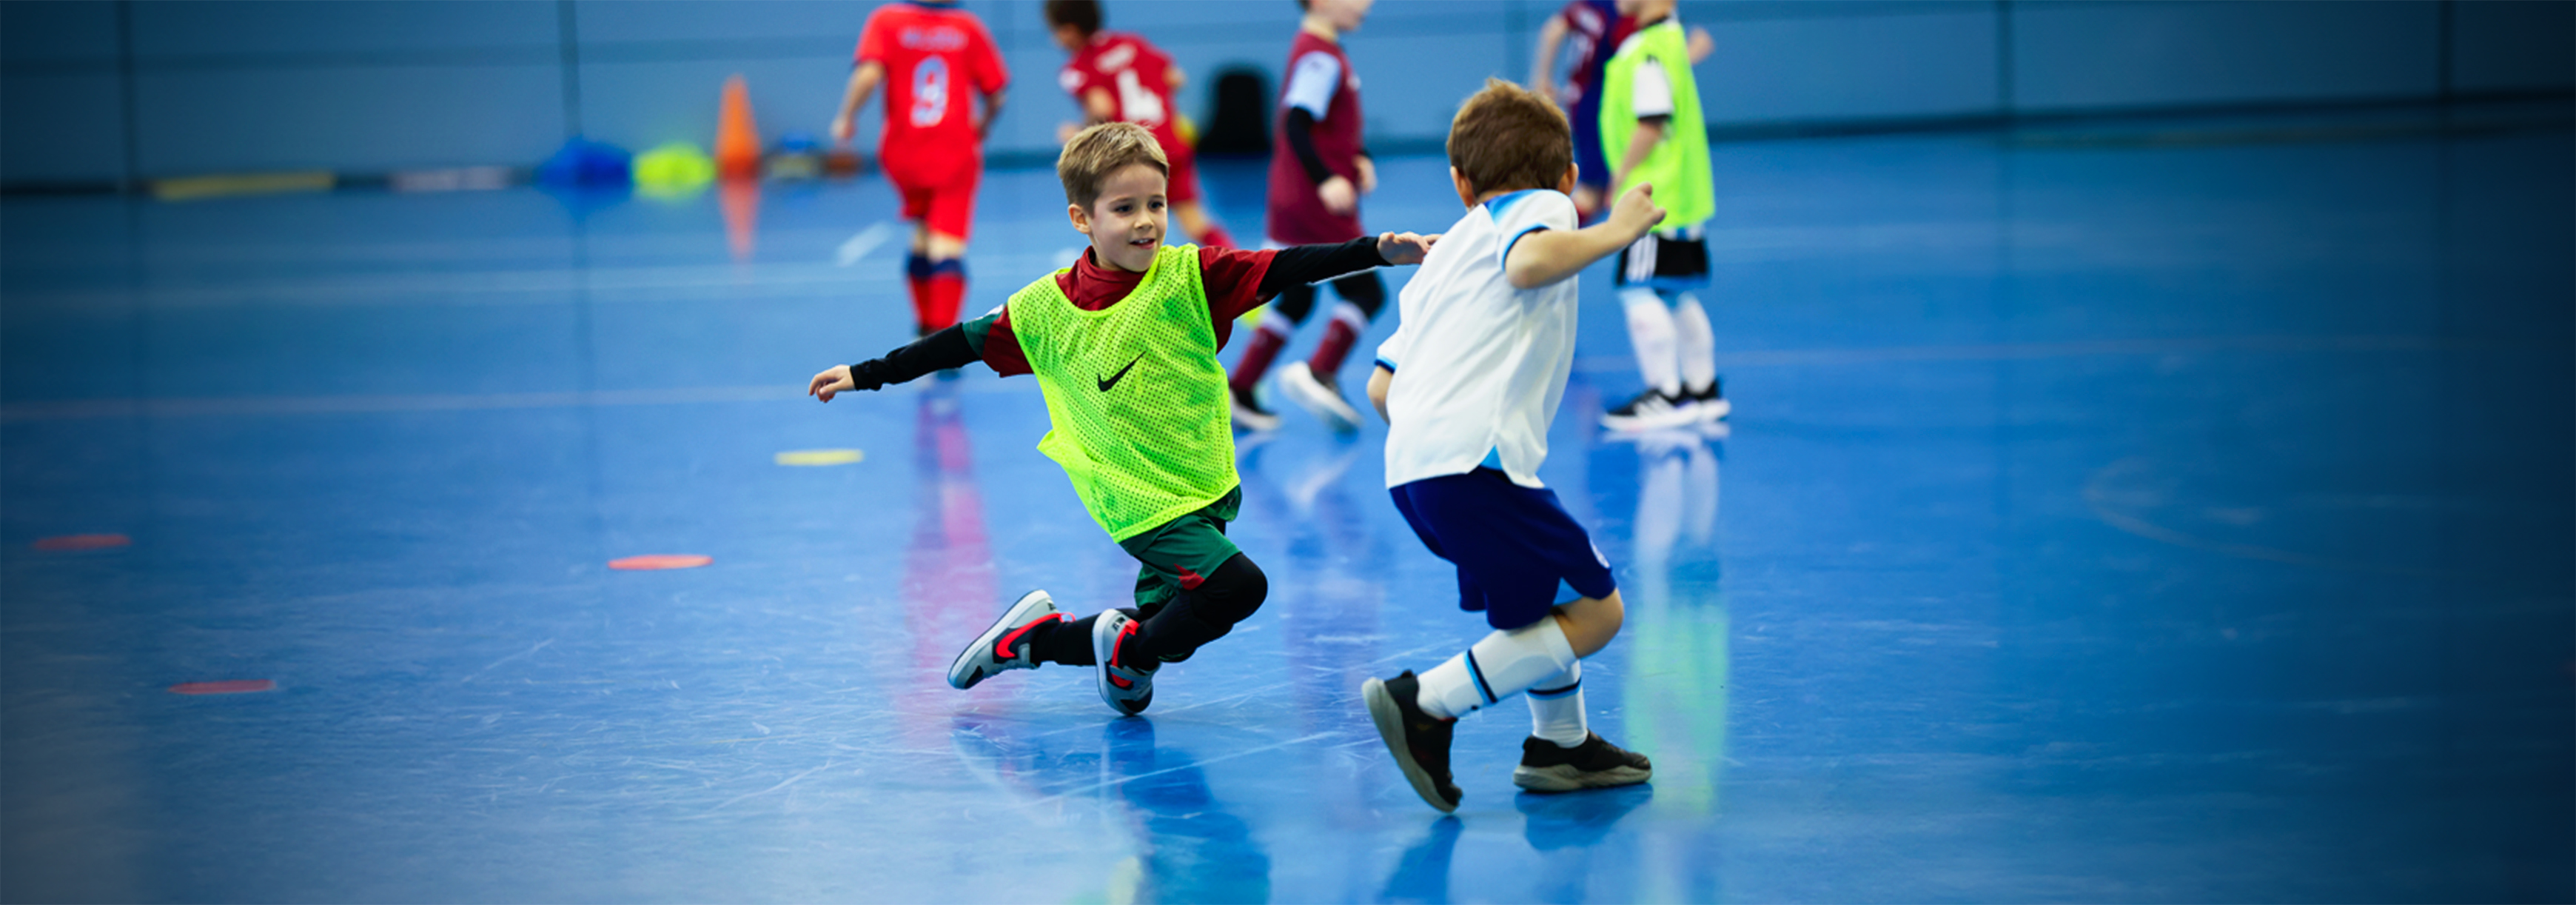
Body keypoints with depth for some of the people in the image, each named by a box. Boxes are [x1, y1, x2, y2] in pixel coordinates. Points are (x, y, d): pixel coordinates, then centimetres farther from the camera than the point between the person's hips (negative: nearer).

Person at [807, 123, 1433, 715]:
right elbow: (964, 344, 7)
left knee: (1168, 636, 11)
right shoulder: (1046, 309, -6)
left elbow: (1286, 269, -18)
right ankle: (1128, 655, 2)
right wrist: (865, 375, 11)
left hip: (1206, 490, 3)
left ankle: (1033, 636, 34)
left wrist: (1379, 251, -32)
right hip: (1140, 503, -3)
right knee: (1237, 587, -23)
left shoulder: (1189, 277, -8)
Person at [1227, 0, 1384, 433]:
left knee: (1296, 299, 15)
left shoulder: (1325, 51, 14)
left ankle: (1239, 390, 15)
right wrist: (1326, 180, -31)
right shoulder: (1320, 57, -17)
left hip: (1294, 198, 10)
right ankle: (1318, 374, -12)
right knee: (1366, 291, -5)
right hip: (1315, 199, -10)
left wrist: (1360, 158, 5)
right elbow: (1296, 124, -25)